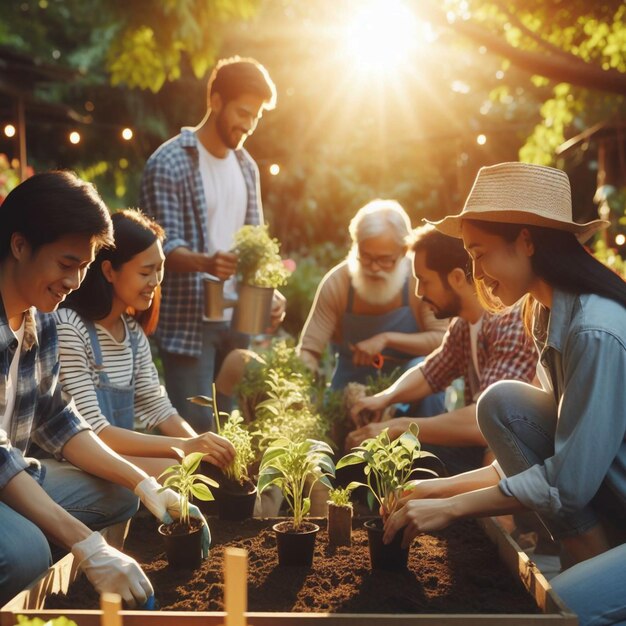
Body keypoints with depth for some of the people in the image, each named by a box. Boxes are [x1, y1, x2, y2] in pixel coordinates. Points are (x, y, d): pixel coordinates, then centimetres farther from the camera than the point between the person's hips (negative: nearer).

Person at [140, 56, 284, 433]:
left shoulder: (246, 166, 12)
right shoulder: (169, 163, -10)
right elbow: (164, 247, -15)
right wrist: (207, 263, -35)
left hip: (238, 318, 6)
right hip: (188, 321, -6)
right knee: (195, 428, -4)